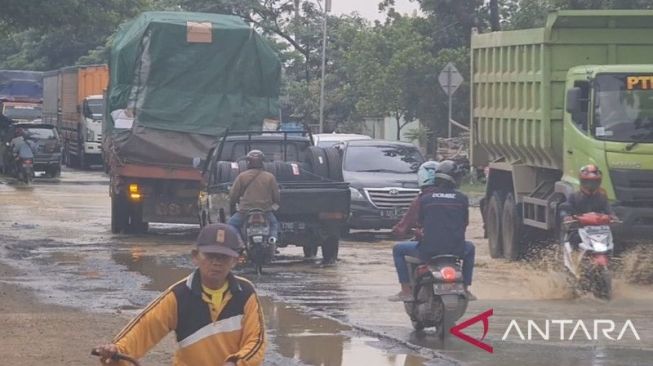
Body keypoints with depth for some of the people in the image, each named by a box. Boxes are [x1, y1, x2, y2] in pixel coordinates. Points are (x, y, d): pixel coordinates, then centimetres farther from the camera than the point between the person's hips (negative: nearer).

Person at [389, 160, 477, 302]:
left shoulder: (423, 199, -3)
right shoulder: (461, 199, 2)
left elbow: (403, 227, 1)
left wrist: (396, 230, 25)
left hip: (428, 251, -2)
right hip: (456, 251, 2)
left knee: (398, 249, 23)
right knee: (470, 248, 37)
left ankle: (406, 291, 15)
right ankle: (465, 289, 31)